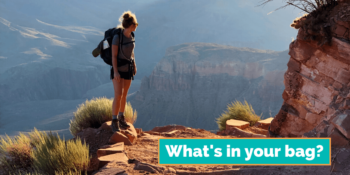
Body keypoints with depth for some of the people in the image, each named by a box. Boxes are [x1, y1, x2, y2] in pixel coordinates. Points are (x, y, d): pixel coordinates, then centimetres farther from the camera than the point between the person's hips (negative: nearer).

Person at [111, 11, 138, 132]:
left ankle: (121, 118, 25)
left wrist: (134, 66, 16)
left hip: (128, 68, 7)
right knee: (118, 95, -14)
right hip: (118, 68, -7)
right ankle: (114, 122, -6)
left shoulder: (131, 36, 1)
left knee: (124, 95, 12)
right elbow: (114, 55, -19)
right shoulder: (117, 37, -20)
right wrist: (115, 71, -23)